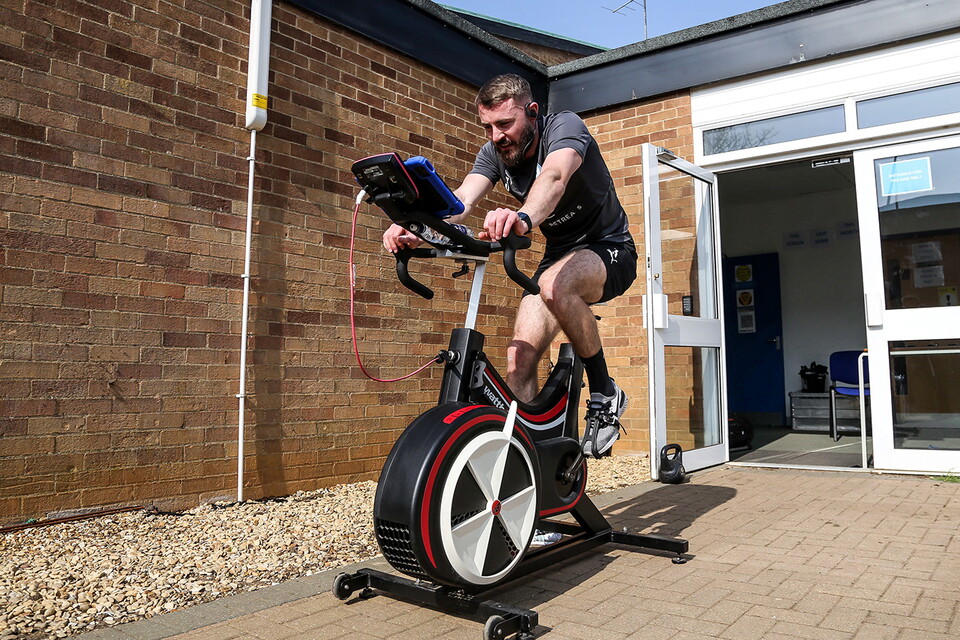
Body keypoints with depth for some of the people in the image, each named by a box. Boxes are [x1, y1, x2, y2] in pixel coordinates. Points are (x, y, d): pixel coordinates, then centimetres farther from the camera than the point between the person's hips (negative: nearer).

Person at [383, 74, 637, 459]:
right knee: (520, 359, -12)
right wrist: (417, 232, -42)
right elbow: (462, 199, -21)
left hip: (608, 250, -5)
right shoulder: (494, 153, -3)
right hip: (559, 255, 6)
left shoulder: (564, 126, -19)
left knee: (555, 284, -39)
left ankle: (605, 395, -19)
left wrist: (523, 218, -64)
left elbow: (554, 176, -42)